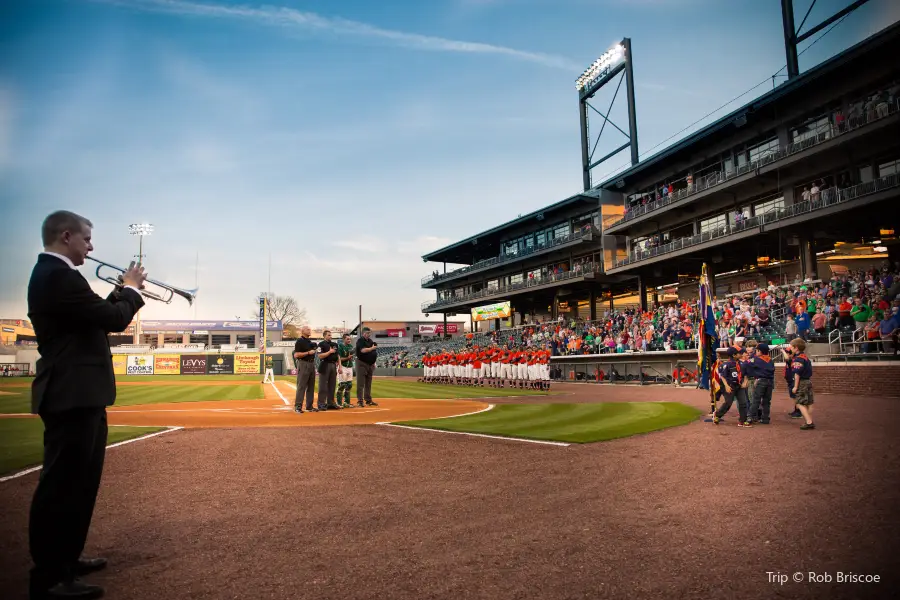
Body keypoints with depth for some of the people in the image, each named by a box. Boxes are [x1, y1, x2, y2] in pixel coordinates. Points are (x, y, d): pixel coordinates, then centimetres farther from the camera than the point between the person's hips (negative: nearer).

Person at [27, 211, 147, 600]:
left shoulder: (53, 274, 16)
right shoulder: (58, 275, -18)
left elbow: (96, 317, 19)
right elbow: (114, 319, -20)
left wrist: (120, 291, 11)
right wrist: (130, 289, -3)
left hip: (78, 394, 11)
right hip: (72, 396, -11)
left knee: (77, 483, 20)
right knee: (61, 485, -3)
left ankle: (65, 559, 33)